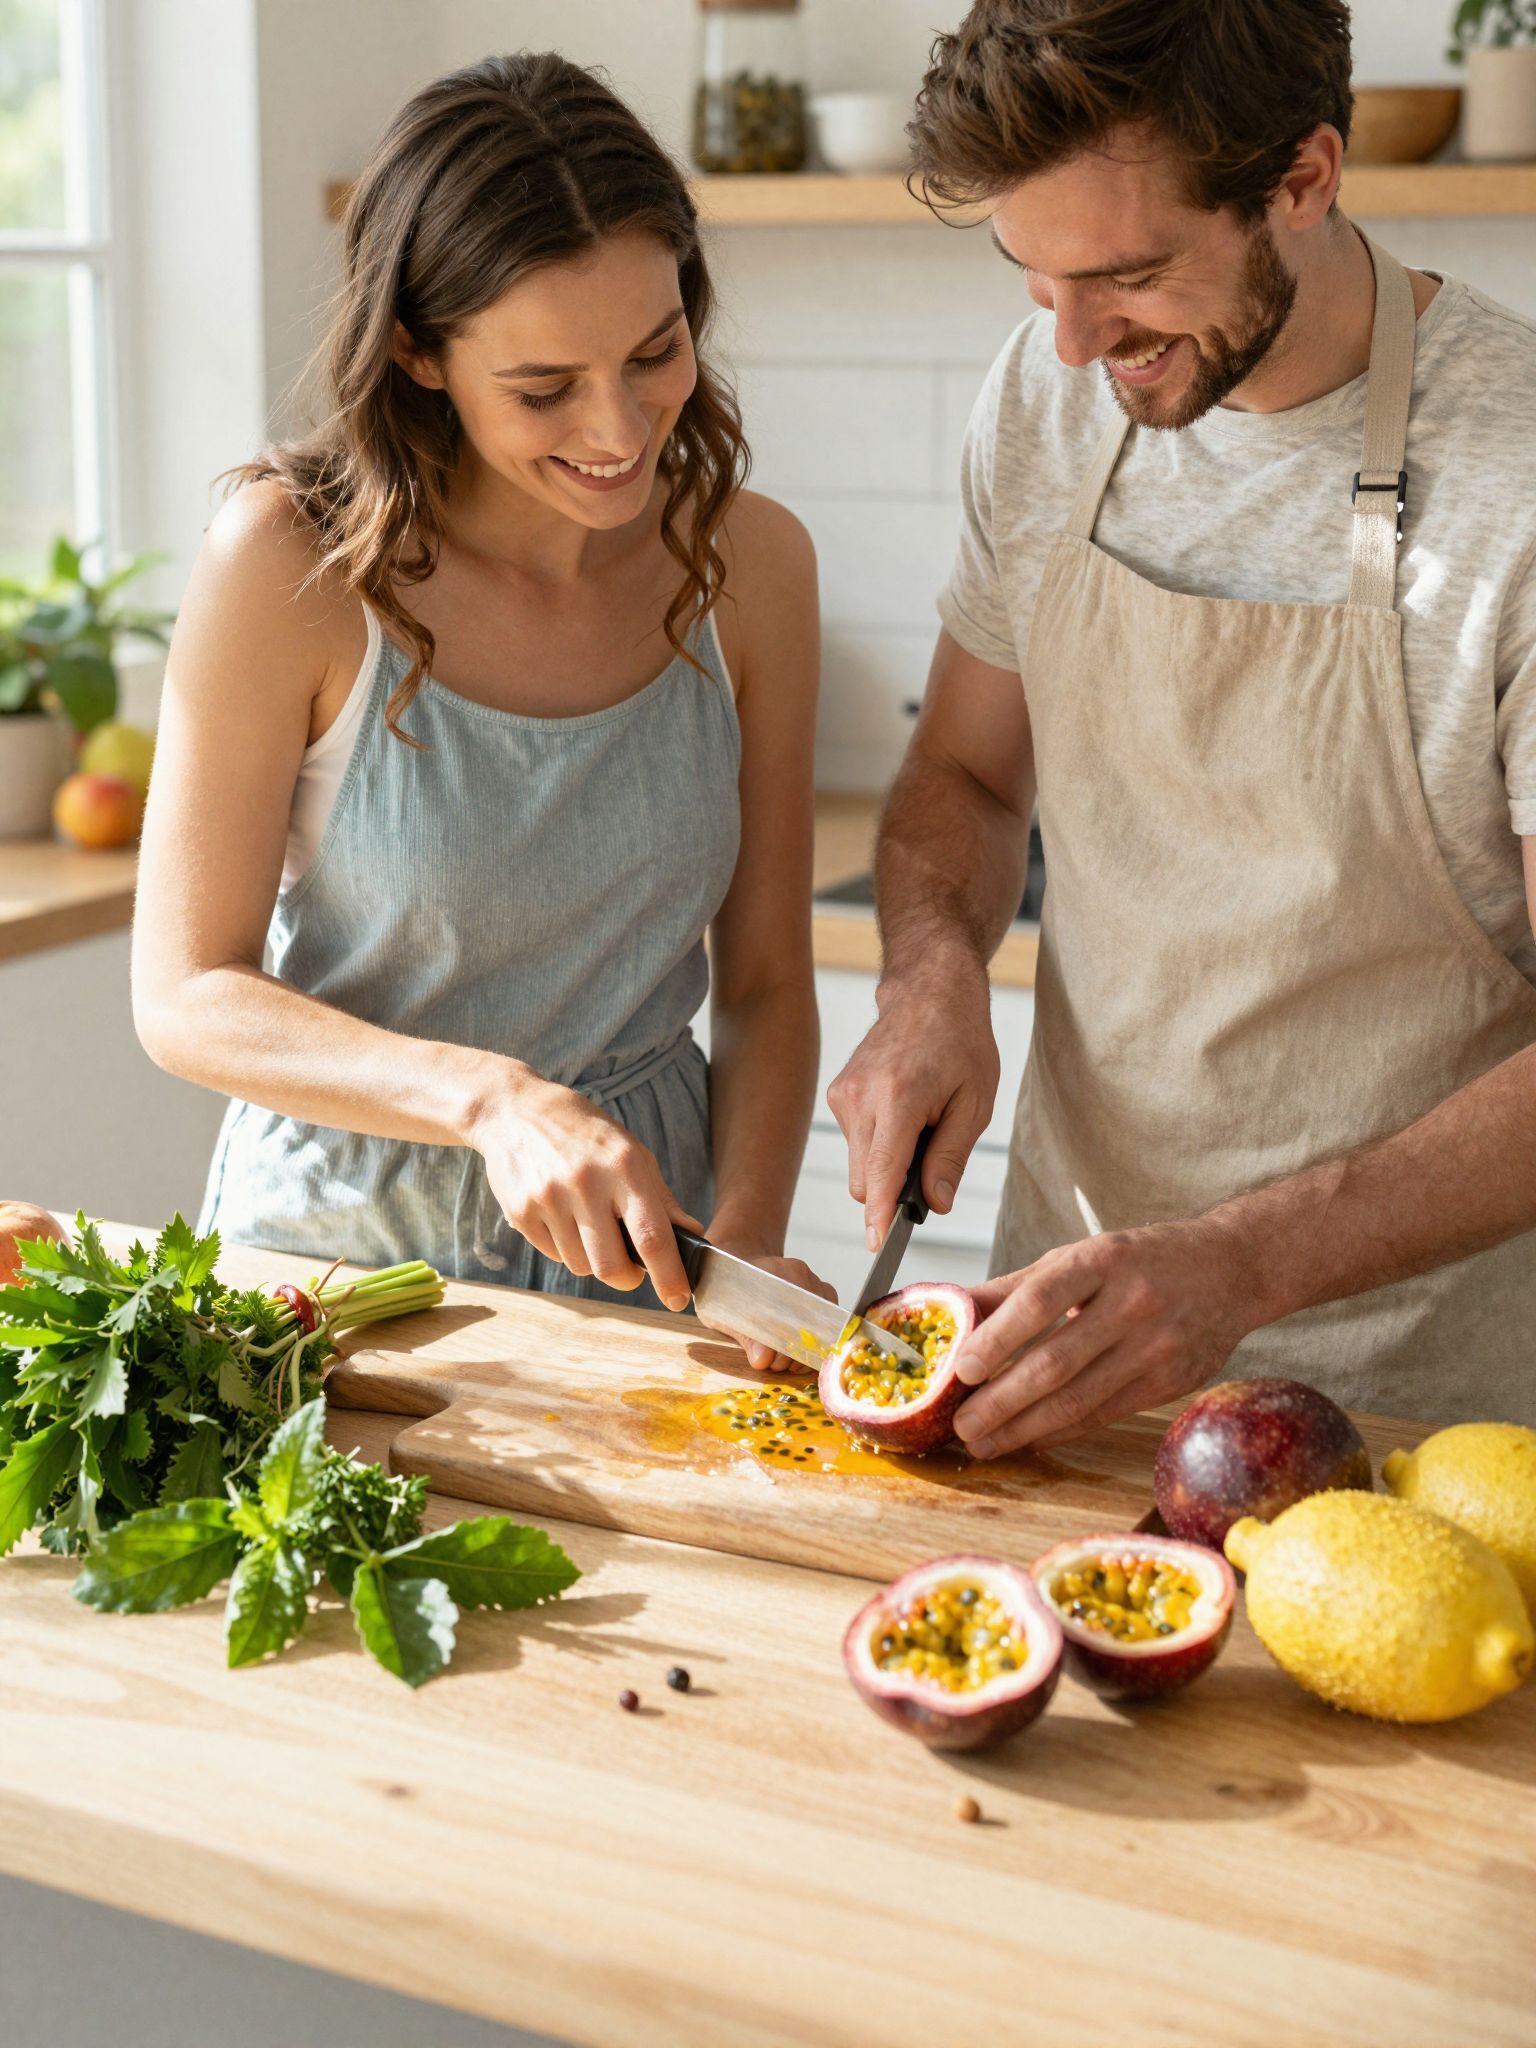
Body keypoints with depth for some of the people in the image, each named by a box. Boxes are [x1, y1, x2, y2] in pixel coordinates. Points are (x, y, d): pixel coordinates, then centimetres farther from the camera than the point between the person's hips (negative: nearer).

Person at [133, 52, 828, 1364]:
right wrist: (489, 1096, -24)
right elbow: (186, 994, -10)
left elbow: (765, 981, 4)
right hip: (339, 1230, -2)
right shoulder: (292, 562, -12)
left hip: (640, 1240, 2)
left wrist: (745, 1243, -11)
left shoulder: (748, 562, -2)